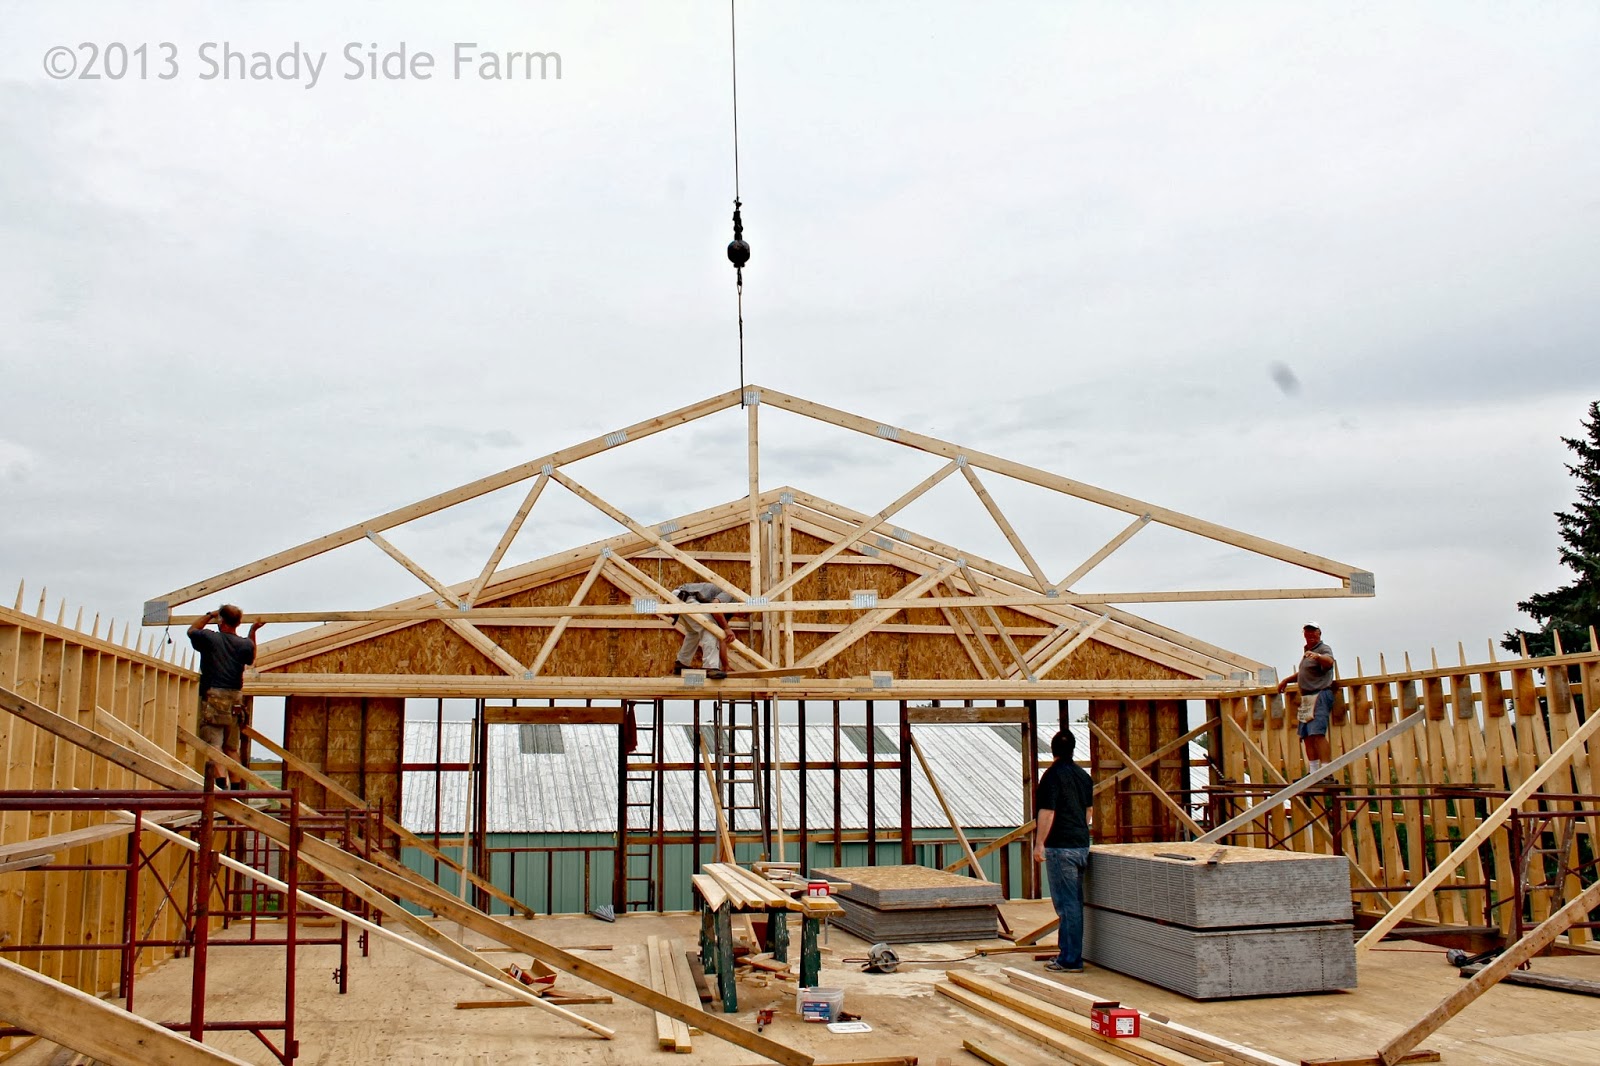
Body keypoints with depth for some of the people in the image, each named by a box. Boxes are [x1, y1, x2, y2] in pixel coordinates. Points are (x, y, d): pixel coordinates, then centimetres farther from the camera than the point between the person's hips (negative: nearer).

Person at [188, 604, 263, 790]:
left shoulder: (210, 638, -2)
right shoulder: (245, 644, 6)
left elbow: (191, 630, 19)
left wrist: (210, 615, 29)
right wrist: (253, 633, 28)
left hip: (213, 697, -4)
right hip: (235, 700, 4)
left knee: (213, 744, -10)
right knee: (232, 748, 12)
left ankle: (221, 783, -27)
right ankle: (236, 788, 10)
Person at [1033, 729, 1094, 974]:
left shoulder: (1053, 775, -14)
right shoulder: (1083, 775, 11)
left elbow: (1047, 813, -18)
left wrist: (1039, 844, -12)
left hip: (1060, 846, -8)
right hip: (1081, 844, 8)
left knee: (1066, 903, -5)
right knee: (1074, 901, 14)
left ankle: (1070, 960, -2)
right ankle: (1069, 952, 22)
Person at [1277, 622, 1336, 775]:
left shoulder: (1324, 649, -5)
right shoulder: (1306, 652, 22)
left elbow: (1329, 661, -29)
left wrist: (1318, 656, -48)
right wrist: (1286, 680, 34)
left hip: (1319, 695, -9)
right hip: (1306, 698, 9)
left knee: (1317, 733, -20)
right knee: (1306, 736, 5)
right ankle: (1314, 773, 8)